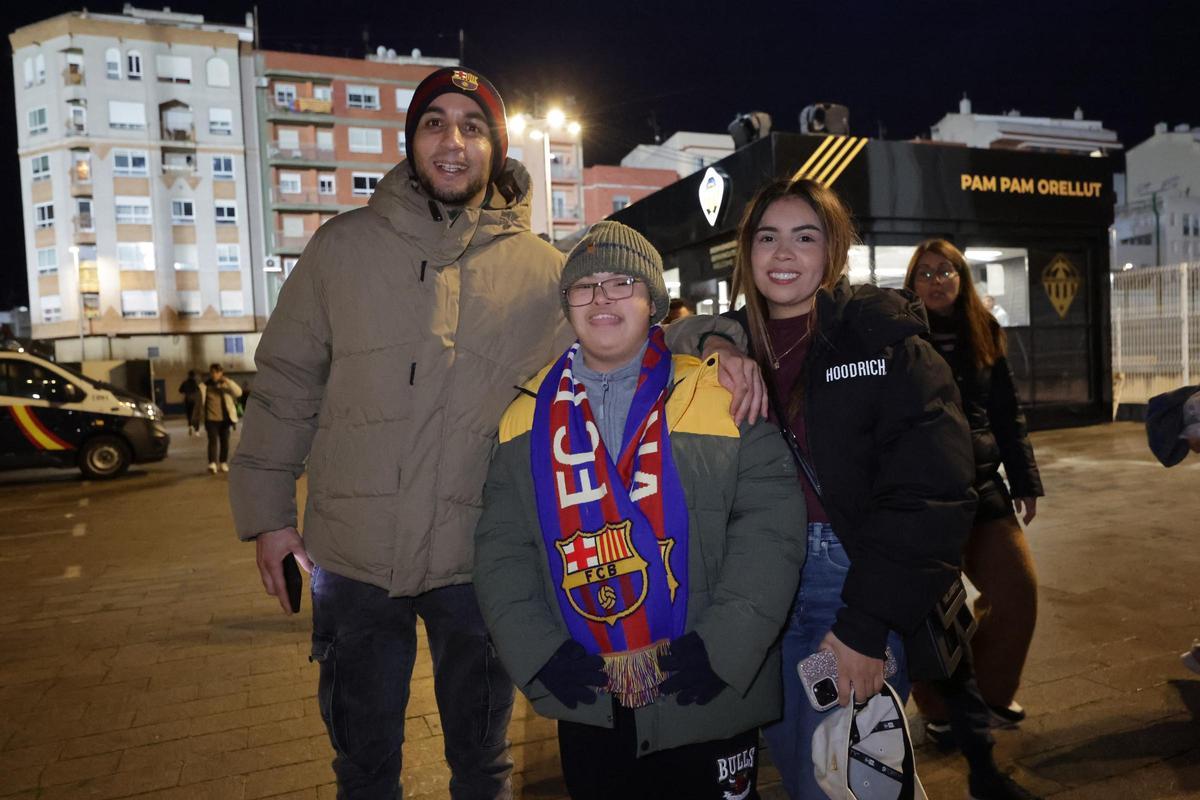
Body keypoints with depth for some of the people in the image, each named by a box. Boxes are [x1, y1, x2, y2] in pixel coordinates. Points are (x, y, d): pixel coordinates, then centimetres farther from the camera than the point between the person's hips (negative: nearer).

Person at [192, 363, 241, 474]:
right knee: (213, 440, -13)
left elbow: (238, 392, -11)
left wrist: (227, 382, -18)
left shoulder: (226, 384, 4)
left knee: (224, 441, 8)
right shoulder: (204, 386, 3)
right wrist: (195, 419, 10)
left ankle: (223, 463, 20)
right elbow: (198, 404, 9)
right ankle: (212, 464, -21)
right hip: (211, 419, -1)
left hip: (225, 418, 1)